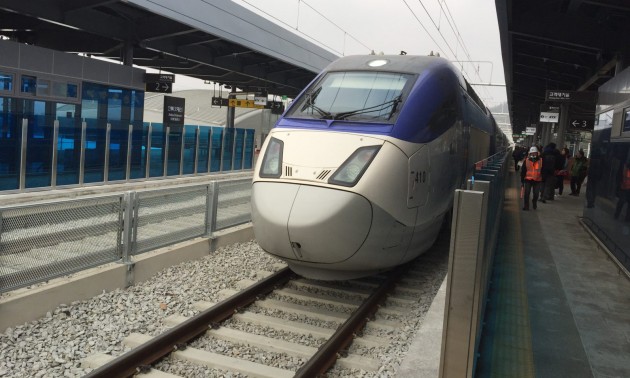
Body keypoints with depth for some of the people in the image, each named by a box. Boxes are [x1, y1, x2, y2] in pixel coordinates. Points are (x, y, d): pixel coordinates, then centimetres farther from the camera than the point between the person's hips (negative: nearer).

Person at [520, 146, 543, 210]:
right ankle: (526, 206, 11)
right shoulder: (526, 161, 0)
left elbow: (543, 171, 6)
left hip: (537, 180, 0)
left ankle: (534, 204, 31)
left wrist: (542, 180, 4)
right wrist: (522, 180, 4)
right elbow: (522, 171, 5)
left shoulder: (541, 161, 0)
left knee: (536, 194, 5)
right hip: (528, 180, 0)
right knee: (526, 193, -1)